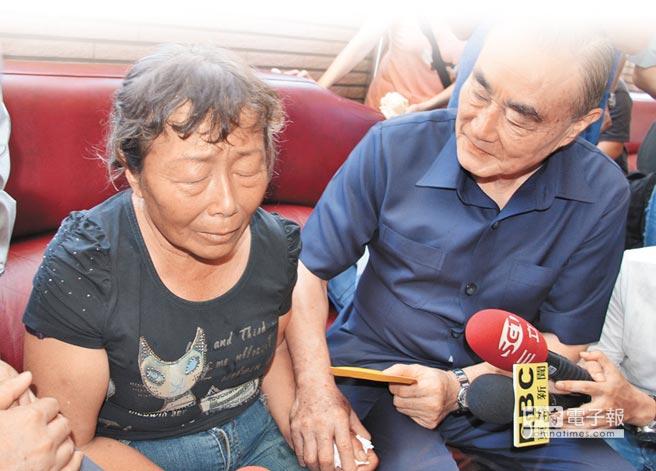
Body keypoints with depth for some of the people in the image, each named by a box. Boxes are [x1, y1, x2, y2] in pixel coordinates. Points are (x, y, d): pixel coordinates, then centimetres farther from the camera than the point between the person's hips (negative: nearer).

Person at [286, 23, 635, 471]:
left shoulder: (601, 196, -11)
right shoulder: (395, 148, -15)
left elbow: (564, 343, -4)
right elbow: (306, 268, -10)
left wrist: (461, 386, -18)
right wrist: (315, 386, -23)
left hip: (501, 386, 3)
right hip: (378, 366, -2)